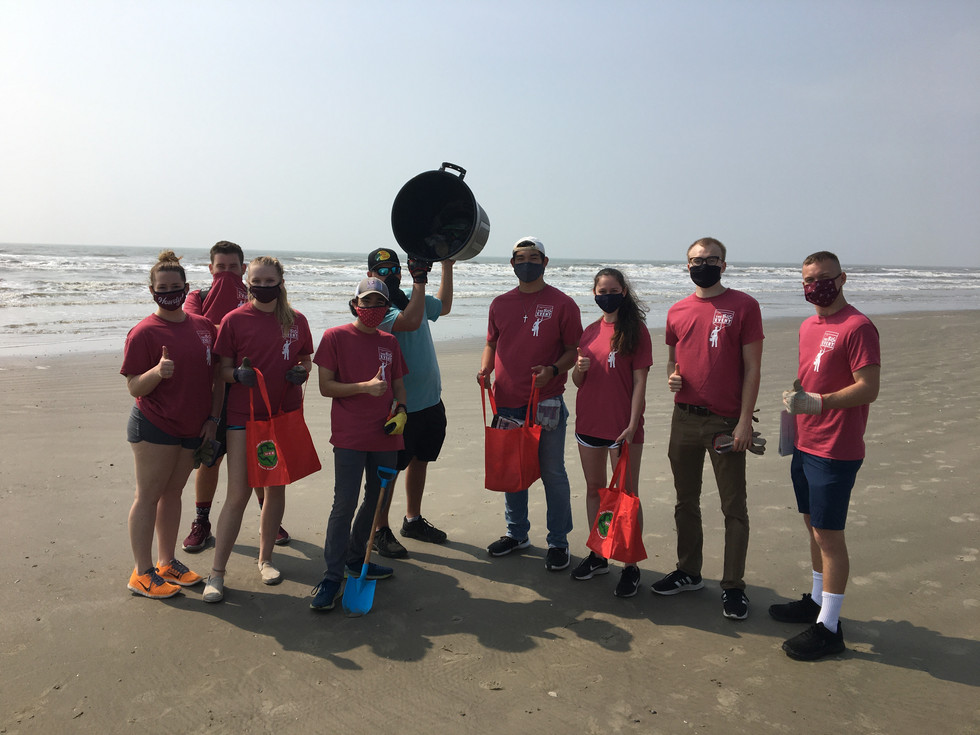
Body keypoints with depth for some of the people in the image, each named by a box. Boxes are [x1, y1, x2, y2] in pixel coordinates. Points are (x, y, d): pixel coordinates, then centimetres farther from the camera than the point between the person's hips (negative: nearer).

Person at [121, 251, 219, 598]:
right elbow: (134, 388, -11)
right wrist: (158, 371, -30)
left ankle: (167, 562, 28)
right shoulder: (144, 332, -11)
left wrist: (213, 418, 4)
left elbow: (215, 375, 11)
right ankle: (142, 573, 12)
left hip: (193, 428, 6)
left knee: (173, 493, 16)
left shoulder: (204, 326, 5)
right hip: (154, 426, -5)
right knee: (149, 496, 2)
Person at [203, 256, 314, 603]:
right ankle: (217, 572, 6)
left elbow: (306, 361, 15)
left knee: (277, 488, 11)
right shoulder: (234, 320, -3)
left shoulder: (297, 321, 5)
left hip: (286, 415, 3)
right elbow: (223, 370, 0)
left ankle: (265, 558, 28)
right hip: (244, 416, -3)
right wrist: (238, 374, -21)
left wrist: (301, 372, -7)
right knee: (238, 494, -5)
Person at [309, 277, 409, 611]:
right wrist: (365, 387, -18)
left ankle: (355, 559, 33)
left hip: (385, 435, 6)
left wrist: (401, 410, -2)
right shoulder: (335, 337, -2)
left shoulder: (389, 342, 12)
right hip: (350, 436, -5)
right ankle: (332, 576, 2)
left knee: (376, 500, 14)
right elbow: (325, 386, -6)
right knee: (344, 505, -7)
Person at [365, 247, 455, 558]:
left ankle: (413, 520, 35)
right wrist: (420, 278, -27)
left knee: (420, 461, 19)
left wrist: (447, 265, 28)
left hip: (431, 401, 8)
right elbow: (411, 321, -33)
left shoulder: (413, 299, 11)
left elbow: (444, 305, 30)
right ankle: (380, 531, 17)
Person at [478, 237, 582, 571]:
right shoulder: (500, 303, 11)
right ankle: (516, 533, 32)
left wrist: (553, 369, -19)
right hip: (506, 404, 5)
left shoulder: (562, 303, -2)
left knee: (553, 474, 4)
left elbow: (574, 350, -2)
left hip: (546, 405, -4)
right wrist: (485, 369, 0)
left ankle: (558, 542, 17)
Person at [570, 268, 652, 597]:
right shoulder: (590, 331, 10)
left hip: (623, 426, -5)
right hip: (589, 422, 6)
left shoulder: (636, 329, -4)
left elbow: (640, 381, -9)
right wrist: (579, 369, -10)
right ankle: (597, 556, 29)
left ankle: (631, 566, 10)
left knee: (627, 495, 1)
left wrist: (632, 425, -17)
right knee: (594, 490, 15)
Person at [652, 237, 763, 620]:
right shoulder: (677, 311, 9)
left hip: (726, 422, -5)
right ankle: (688, 572, 30)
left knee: (734, 507, 3)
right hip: (684, 418, 5)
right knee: (686, 501, 15)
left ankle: (733, 586, 15)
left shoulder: (744, 305, -4)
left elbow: (752, 367, -7)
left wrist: (745, 420, -12)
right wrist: (672, 378, -3)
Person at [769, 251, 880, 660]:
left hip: (835, 451, -8)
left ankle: (828, 628, 8)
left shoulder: (857, 327, -14)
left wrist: (817, 403, -28)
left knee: (828, 534, -2)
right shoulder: (808, 327, 13)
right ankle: (818, 601, 33)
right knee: (814, 528, 18)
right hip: (805, 446, 9)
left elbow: (869, 388, -20)